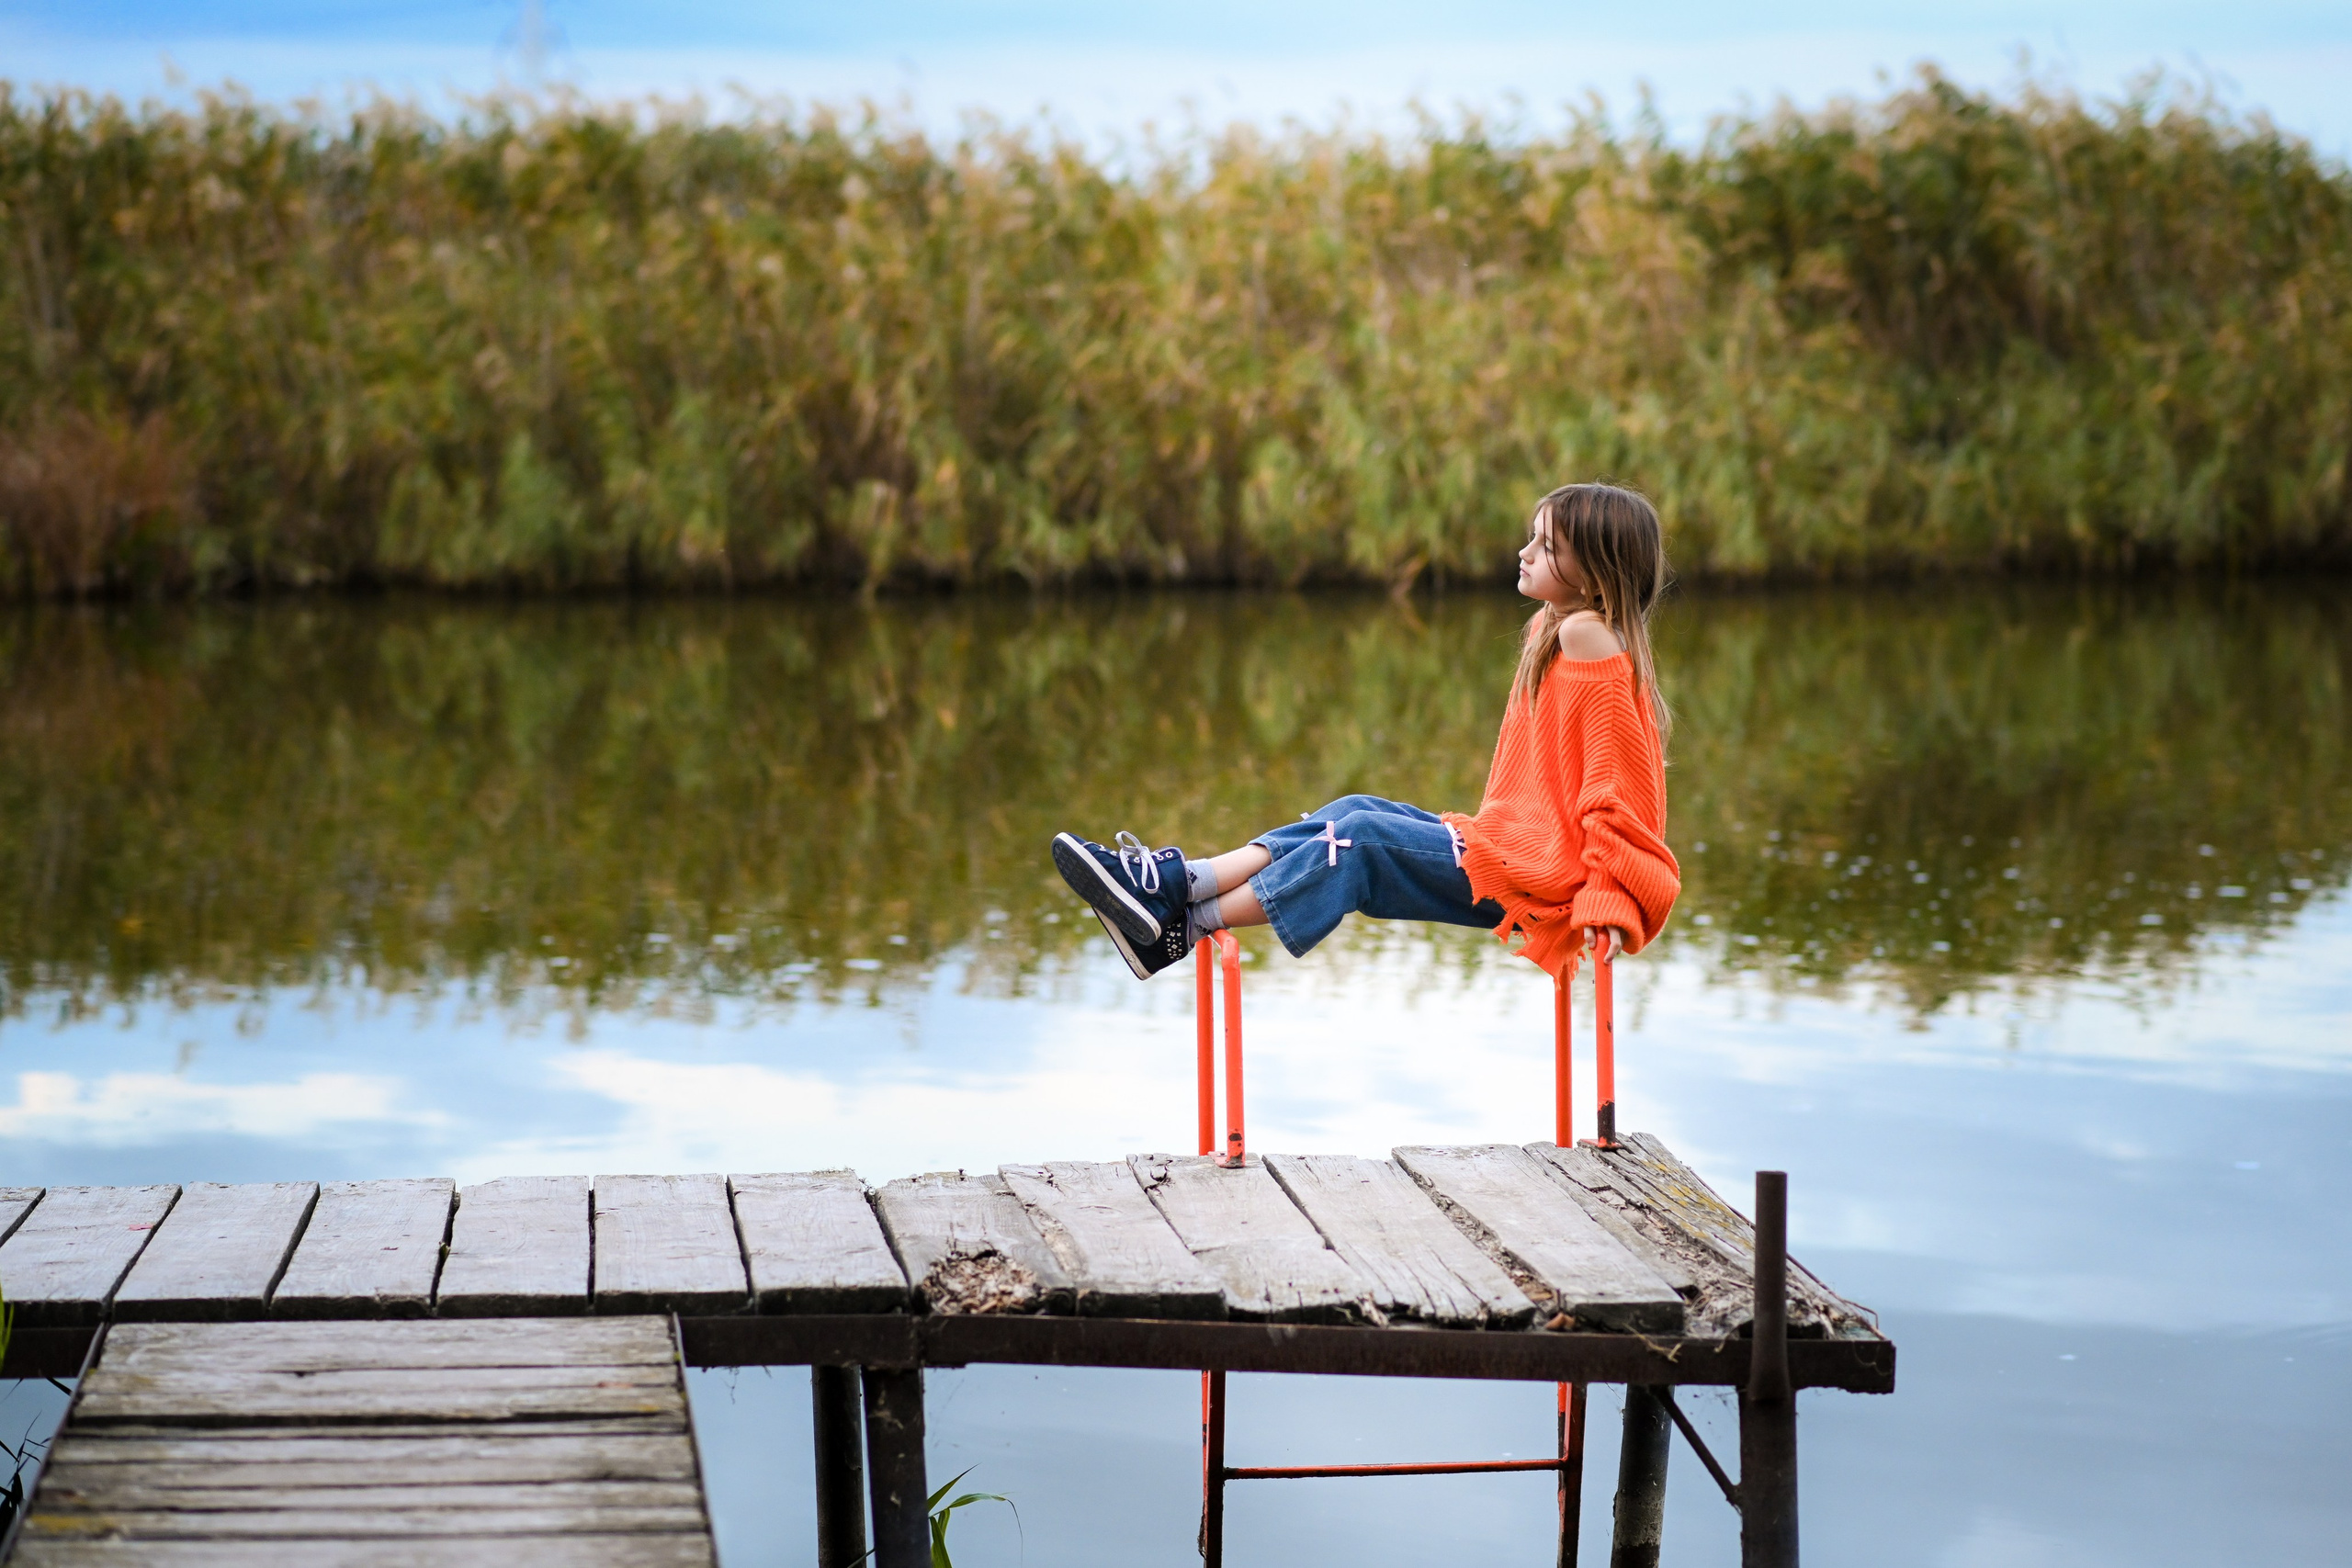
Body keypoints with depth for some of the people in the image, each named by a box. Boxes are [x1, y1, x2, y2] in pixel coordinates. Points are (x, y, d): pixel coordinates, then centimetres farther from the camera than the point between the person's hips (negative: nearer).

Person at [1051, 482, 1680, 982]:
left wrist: (1607, 899, -24)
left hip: (1543, 875, -9)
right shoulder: (1552, 629, 16)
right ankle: (1181, 881, -11)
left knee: (1363, 837, -15)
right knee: (1356, 811, -1)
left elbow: (1618, 782, -20)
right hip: (1519, 843, 9)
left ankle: (1181, 926, -13)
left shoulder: (1586, 635, -15)